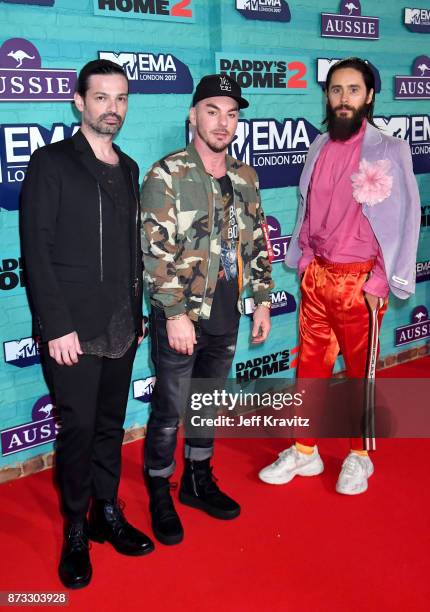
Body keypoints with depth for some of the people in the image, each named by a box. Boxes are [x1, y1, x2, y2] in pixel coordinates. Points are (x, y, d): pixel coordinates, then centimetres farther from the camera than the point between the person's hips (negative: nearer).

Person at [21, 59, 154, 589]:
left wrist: (138, 311, 13)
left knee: (110, 425, 14)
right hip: (74, 331, -5)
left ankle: (108, 514, 29)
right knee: (78, 429, 2)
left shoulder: (128, 169, 14)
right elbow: (37, 251, -10)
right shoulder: (51, 163, -4)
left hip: (122, 328, 5)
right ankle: (76, 530, 19)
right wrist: (56, 326, -15)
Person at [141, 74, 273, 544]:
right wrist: (175, 315, -19)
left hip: (226, 316, 6)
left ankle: (198, 481, 37)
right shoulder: (167, 175, -11)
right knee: (169, 411, 5)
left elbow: (257, 244, 12)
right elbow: (156, 251, -16)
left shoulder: (245, 177, 7)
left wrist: (262, 302, 10)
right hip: (181, 316, -5)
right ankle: (159, 495, 25)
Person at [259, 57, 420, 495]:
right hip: (316, 275, 5)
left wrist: (381, 282, -12)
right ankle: (304, 452, 27)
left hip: (359, 281, -4)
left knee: (360, 372, 8)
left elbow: (404, 219, -10)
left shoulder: (388, 150, -8)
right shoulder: (319, 148, 8)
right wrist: (302, 262, 6)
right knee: (309, 366, 11)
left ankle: (359, 456, 27)